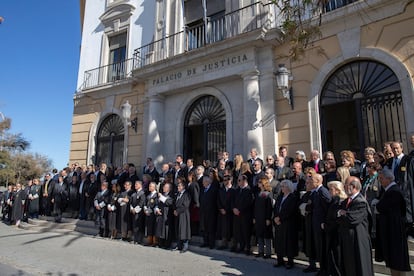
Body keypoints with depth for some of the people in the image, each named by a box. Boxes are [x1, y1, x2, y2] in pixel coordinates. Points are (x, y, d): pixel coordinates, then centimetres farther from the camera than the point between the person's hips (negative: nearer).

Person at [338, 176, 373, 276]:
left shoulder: (361, 202, -19)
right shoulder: (345, 202, 10)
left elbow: (351, 219, -26)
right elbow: (336, 214, 9)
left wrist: (340, 215, -9)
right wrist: (341, 214, -12)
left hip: (357, 242, -8)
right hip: (346, 241, 8)